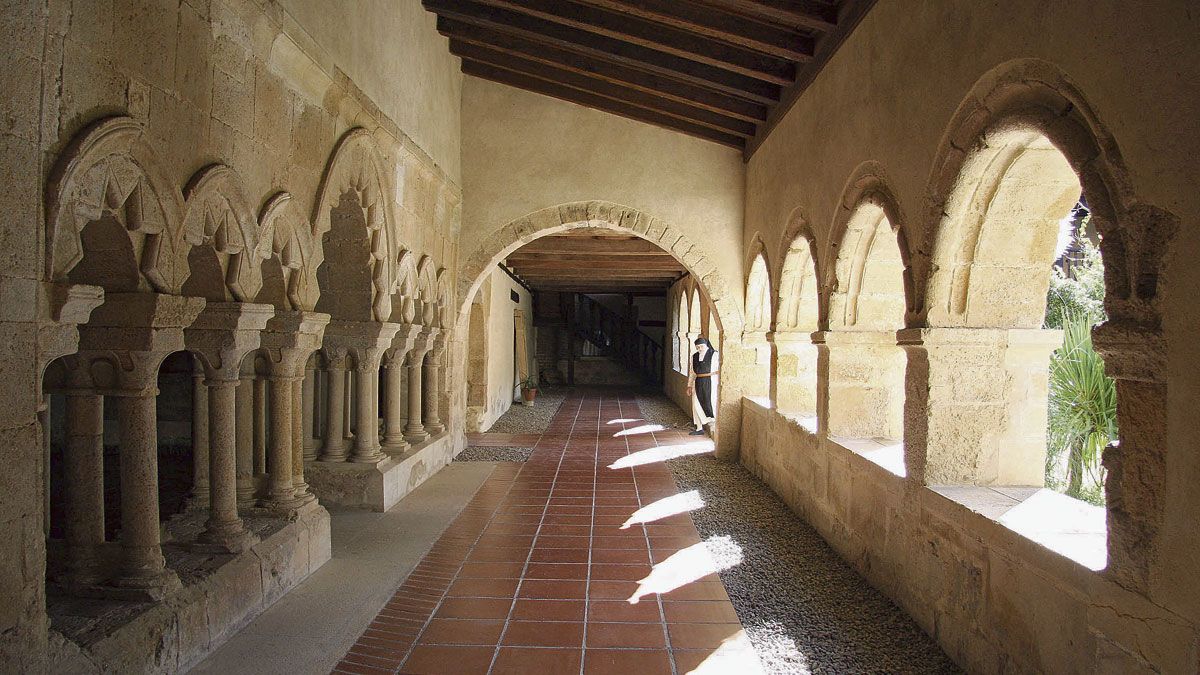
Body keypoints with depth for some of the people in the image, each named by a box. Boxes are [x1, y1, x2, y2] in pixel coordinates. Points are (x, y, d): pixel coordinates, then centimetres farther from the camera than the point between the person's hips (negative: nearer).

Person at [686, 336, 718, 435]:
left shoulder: (714, 354, -5)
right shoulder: (694, 356, 11)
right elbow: (692, 372, 16)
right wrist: (689, 386, 15)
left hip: (710, 382, -5)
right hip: (698, 383, 5)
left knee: (709, 403, -5)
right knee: (697, 405, 5)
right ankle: (699, 429, 13)